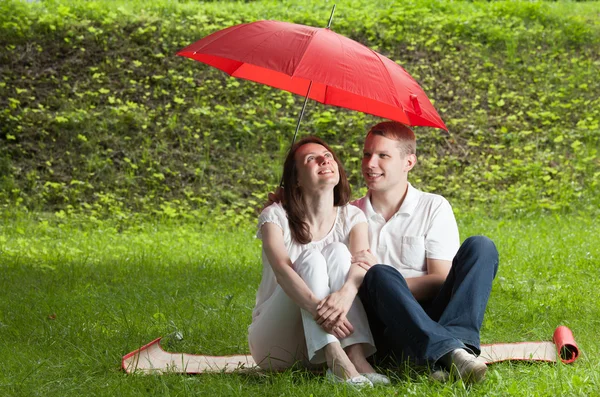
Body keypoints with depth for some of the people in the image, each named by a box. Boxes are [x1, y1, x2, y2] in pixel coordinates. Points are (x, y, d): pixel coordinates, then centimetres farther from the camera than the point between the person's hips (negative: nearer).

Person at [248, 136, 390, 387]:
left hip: (323, 340, 2)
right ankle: (337, 363, -48)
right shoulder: (276, 216, -6)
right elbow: (282, 269, -26)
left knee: (338, 251, -21)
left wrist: (346, 293, -44)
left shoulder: (351, 217, 3)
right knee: (310, 259, -26)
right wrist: (316, 307, -47)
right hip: (274, 345, -2)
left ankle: (356, 357, -40)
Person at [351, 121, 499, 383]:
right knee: (380, 275, -31)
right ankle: (451, 353, -51)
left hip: (434, 319, 0)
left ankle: (457, 343, -43)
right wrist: (380, 281, -15)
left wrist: (391, 282, -15)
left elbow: (442, 281, 0)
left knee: (479, 246, -19)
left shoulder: (434, 207, 10)